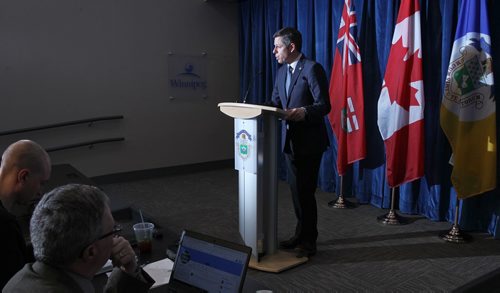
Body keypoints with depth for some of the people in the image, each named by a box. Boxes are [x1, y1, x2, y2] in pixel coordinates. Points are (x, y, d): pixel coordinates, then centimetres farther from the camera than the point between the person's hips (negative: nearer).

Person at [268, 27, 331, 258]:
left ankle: (309, 242, 13)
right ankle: (301, 235, 29)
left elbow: (324, 105, -18)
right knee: (296, 191, 15)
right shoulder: (281, 72, 12)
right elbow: (275, 103, 13)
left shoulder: (312, 68, -13)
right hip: (290, 140, 8)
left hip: (309, 141, -8)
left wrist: (304, 112, -35)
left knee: (305, 192, -2)